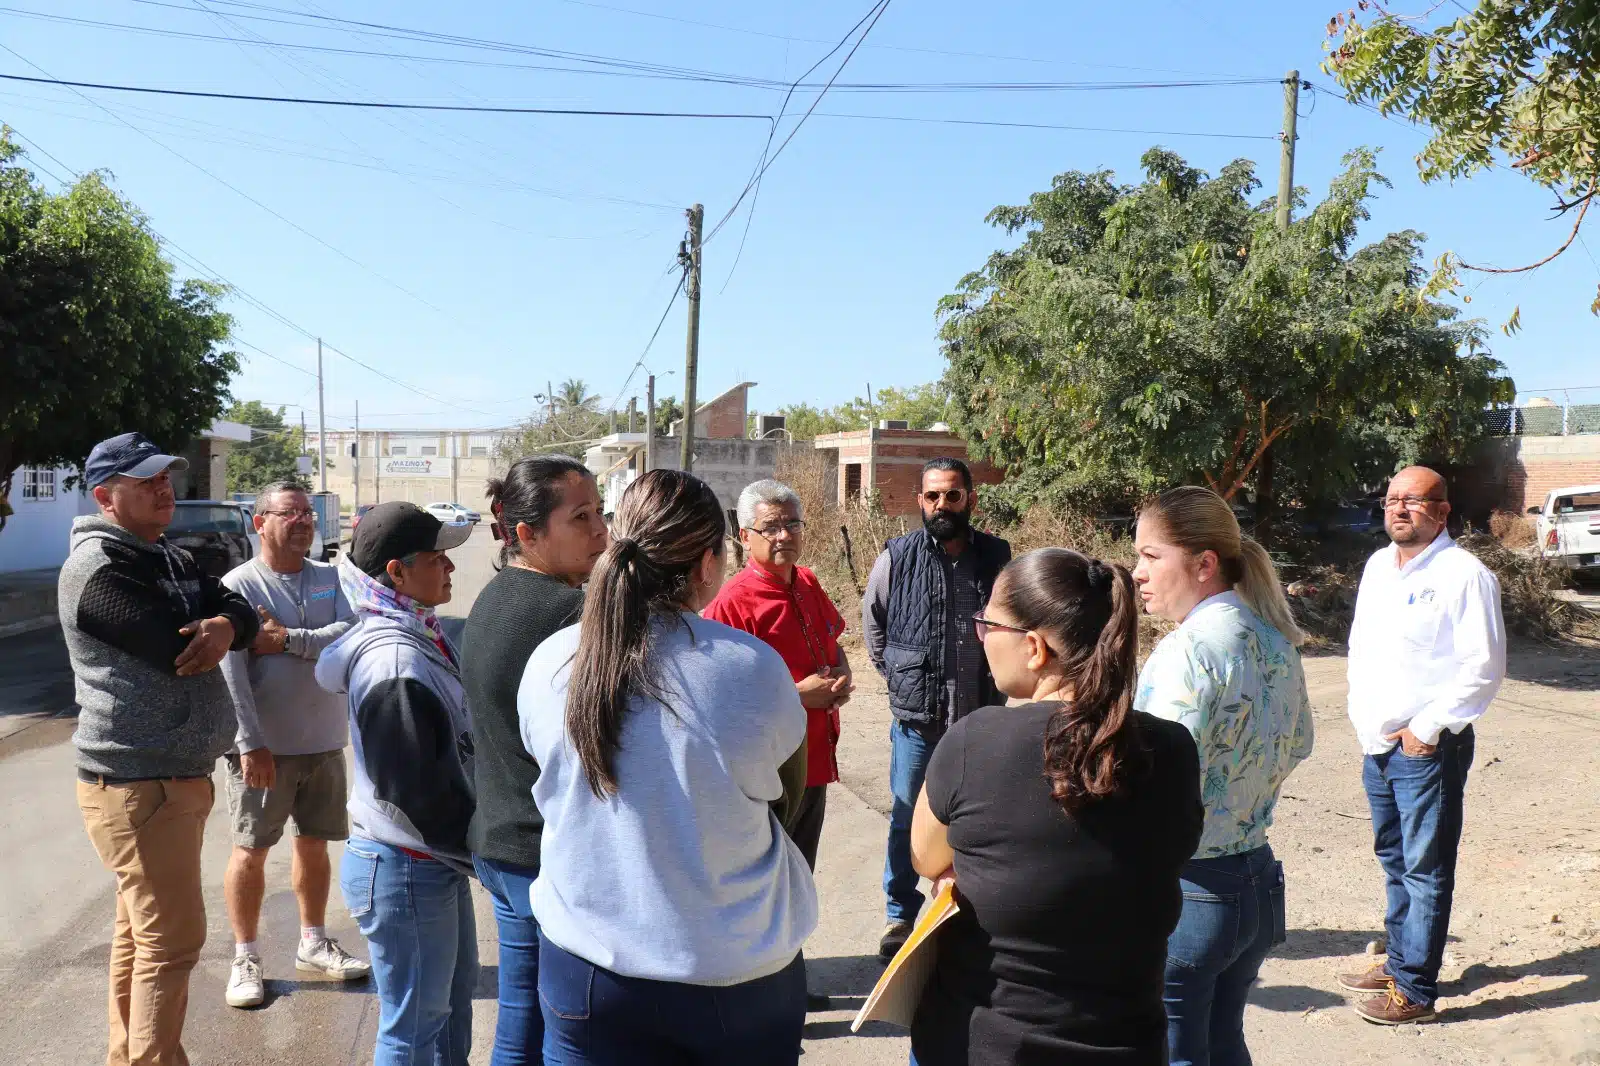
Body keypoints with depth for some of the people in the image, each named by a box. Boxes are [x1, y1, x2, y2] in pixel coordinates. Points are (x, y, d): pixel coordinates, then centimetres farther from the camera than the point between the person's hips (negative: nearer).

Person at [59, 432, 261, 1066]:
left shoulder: (168, 558, 13)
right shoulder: (98, 568, -17)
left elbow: (240, 613, 4)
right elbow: (178, 648, -25)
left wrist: (224, 626, -20)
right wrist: (209, 622, -3)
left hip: (173, 773, 10)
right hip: (139, 783, -9)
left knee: (142, 928, 19)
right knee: (172, 939, -5)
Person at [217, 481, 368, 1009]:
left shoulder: (330, 578, 4)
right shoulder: (238, 584, -10)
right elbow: (230, 672, -17)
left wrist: (287, 639, -21)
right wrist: (251, 743, -21)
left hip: (324, 742, 4)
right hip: (264, 746, -4)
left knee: (314, 843, 16)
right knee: (251, 849, 7)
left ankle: (313, 942, 31)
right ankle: (245, 956, 22)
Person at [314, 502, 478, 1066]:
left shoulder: (417, 638, 6)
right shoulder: (397, 662, -26)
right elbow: (417, 792, -27)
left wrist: (464, 847, 11)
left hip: (434, 860, 10)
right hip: (406, 870, -10)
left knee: (454, 993, 25)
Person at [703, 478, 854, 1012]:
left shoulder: (807, 586, 6)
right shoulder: (733, 601, -19)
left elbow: (832, 643, 22)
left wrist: (841, 678, 0)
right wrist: (800, 693, -22)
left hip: (814, 760, 8)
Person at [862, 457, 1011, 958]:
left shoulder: (997, 556, -2)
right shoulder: (897, 557, -7)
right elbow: (872, 622, 8)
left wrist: (995, 677, 7)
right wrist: (898, 677, 6)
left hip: (980, 716, 2)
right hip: (916, 717, -1)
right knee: (907, 818, 10)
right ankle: (900, 915, 26)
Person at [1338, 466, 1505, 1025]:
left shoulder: (1465, 575, -12)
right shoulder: (1377, 565, 11)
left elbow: (1484, 667, -16)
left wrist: (1427, 728, -15)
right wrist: (1361, 714, 8)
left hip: (1428, 748, -7)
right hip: (1377, 745, 8)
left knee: (1426, 869, 0)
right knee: (1394, 861, 18)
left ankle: (1416, 990, 8)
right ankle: (1398, 961, 32)